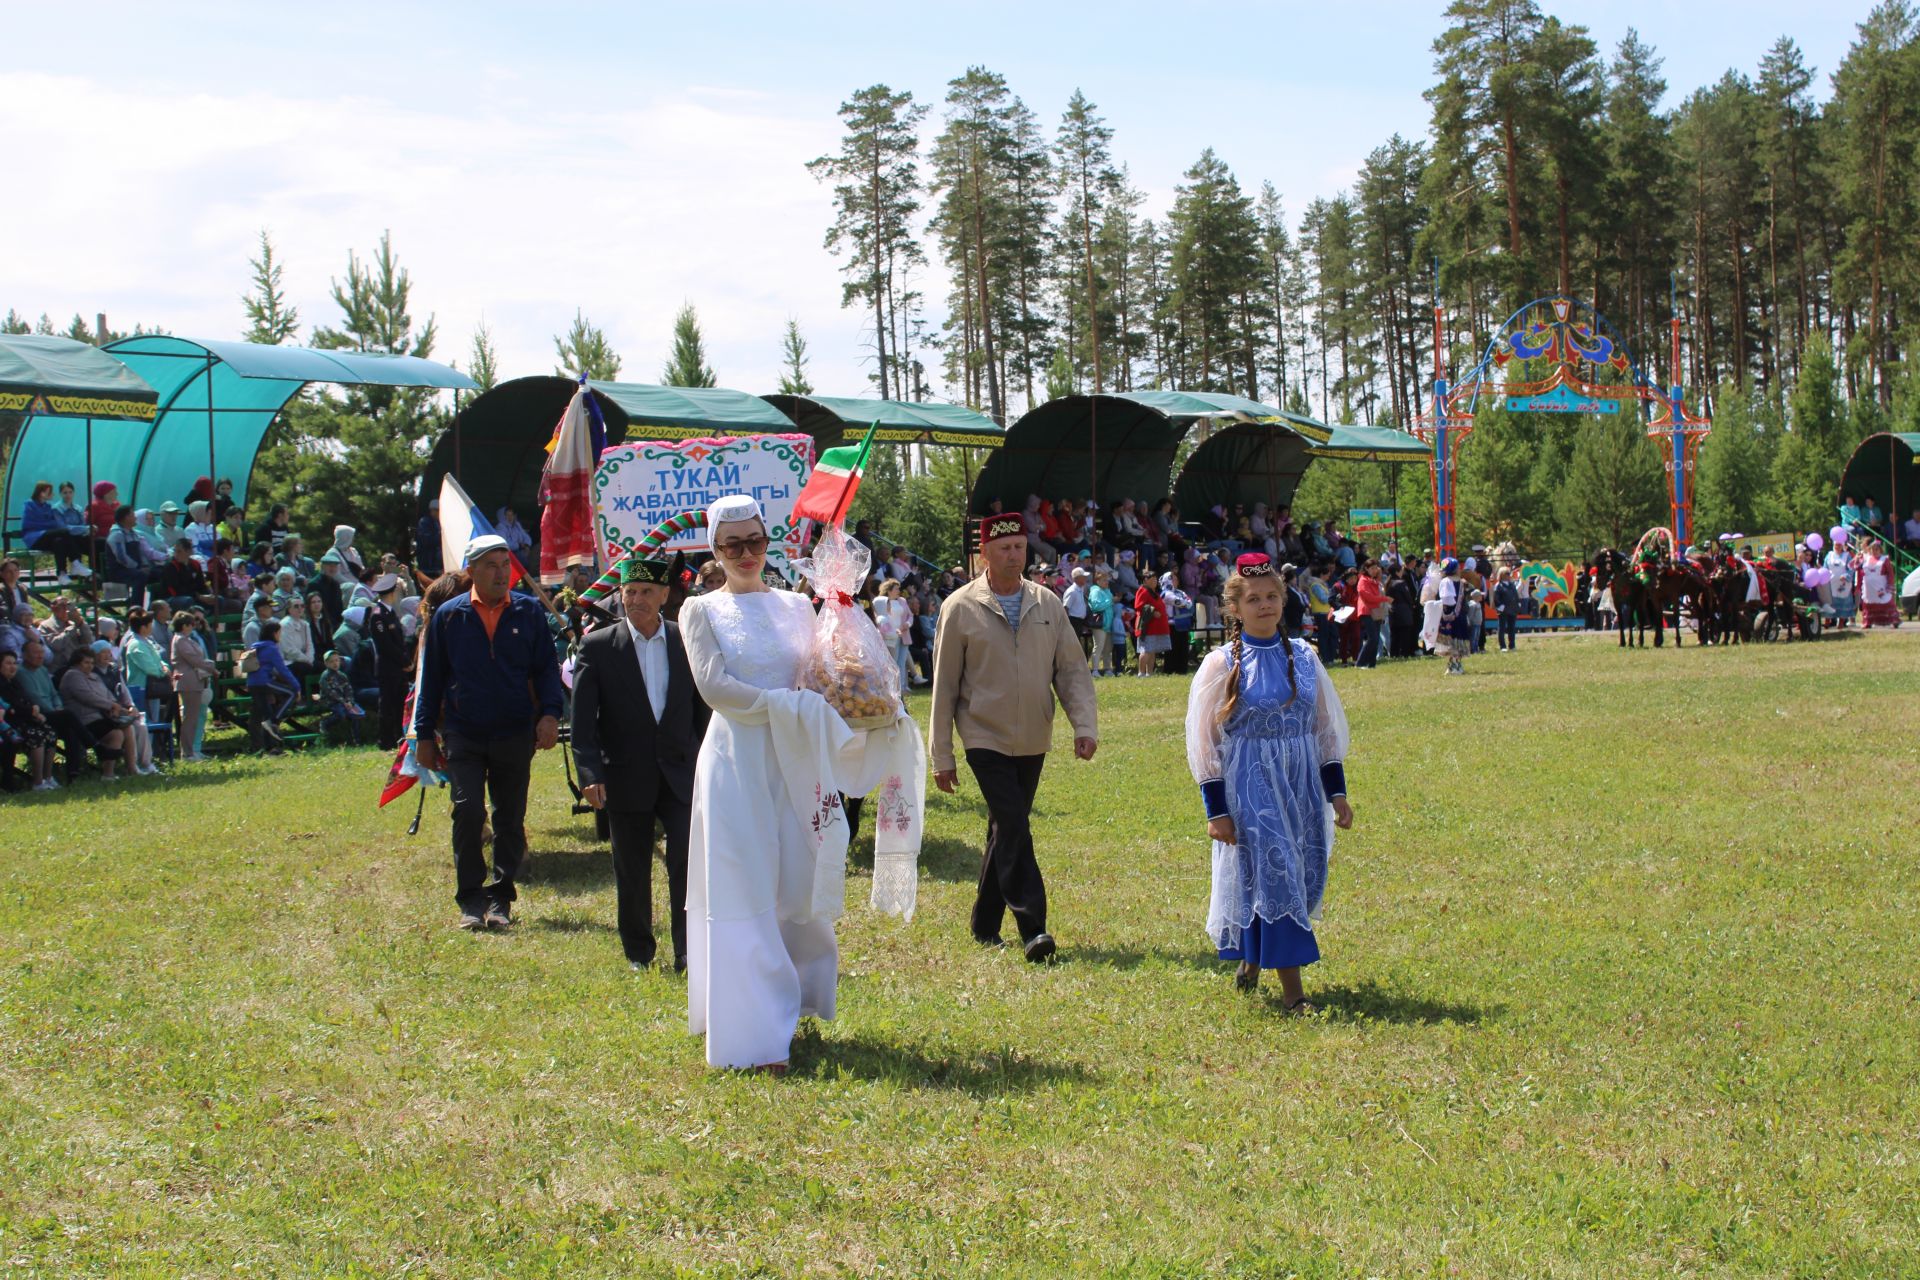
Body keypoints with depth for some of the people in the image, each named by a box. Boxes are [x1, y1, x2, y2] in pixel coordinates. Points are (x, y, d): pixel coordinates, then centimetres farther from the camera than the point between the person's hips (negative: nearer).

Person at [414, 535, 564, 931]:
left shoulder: (529, 612, 4)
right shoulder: (449, 616, 3)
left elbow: (547, 667, 5)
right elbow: (432, 677, 8)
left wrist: (550, 713, -11)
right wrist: (425, 734, 6)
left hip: (515, 735, 1)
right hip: (464, 736, -1)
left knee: (510, 820, 5)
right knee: (468, 811, -14)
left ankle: (501, 898, 16)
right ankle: (470, 899, -3)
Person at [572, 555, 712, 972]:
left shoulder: (687, 642, 2)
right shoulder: (597, 647, -2)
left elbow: (703, 711, 9)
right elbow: (583, 721, -4)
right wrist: (590, 774, -13)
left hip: (680, 776, 0)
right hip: (626, 777, 0)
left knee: (688, 862, -10)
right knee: (632, 873, 9)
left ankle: (689, 953, -2)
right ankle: (638, 954, 23)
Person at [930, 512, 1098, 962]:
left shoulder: (1048, 604, 5)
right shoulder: (960, 608, -5)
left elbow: (1072, 669, 7)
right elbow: (944, 686, -2)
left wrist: (1085, 724, -8)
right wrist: (942, 757, -3)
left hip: (1033, 742, 4)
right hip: (986, 739, -4)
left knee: (1006, 830, 11)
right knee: (1013, 828, -15)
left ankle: (985, 925, 23)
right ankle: (1032, 929, -15)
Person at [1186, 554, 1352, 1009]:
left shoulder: (1303, 657, 6)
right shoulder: (1221, 665, -5)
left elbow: (1327, 729, 12)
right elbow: (1204, 744, -4)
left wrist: (1337, 793, 7)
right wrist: (1216, 811, -9)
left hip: (1302, 785, 4)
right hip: (1251, 787, -4)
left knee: (1305, 879, 8)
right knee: (1274, 876, -9)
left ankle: (1251, 960, 34)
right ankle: (1292, 990, -4)